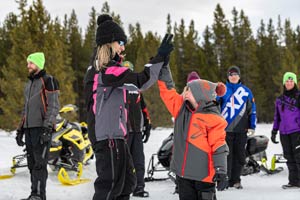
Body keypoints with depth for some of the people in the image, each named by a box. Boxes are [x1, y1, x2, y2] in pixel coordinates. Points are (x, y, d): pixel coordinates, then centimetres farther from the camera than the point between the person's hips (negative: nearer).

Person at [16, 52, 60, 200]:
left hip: (42, 128, -8)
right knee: (32, 163, 7)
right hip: (29, 128, 8)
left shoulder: (48, 80, -3)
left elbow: (54, 106, -10)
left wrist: (47, 128, -19)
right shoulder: (29, 84, 23)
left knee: (39, 163, -12)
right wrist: (20, 129, 21)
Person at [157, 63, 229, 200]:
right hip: (183, 172, 6)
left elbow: (219, 146, -14)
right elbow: (168, 92, 16)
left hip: (203, 173, -6)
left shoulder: (212, 118, -12)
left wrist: (221, 171, -17)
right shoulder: (182, 108, 6)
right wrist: (164, 69, 13)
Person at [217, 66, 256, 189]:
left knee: (240, 155, 4)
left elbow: (252, 109, 11)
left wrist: (252, 127, 5)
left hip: (241, 129, 2)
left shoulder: (246, 91, 9)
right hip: (225, 128, -2)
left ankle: (235, 180, 13)